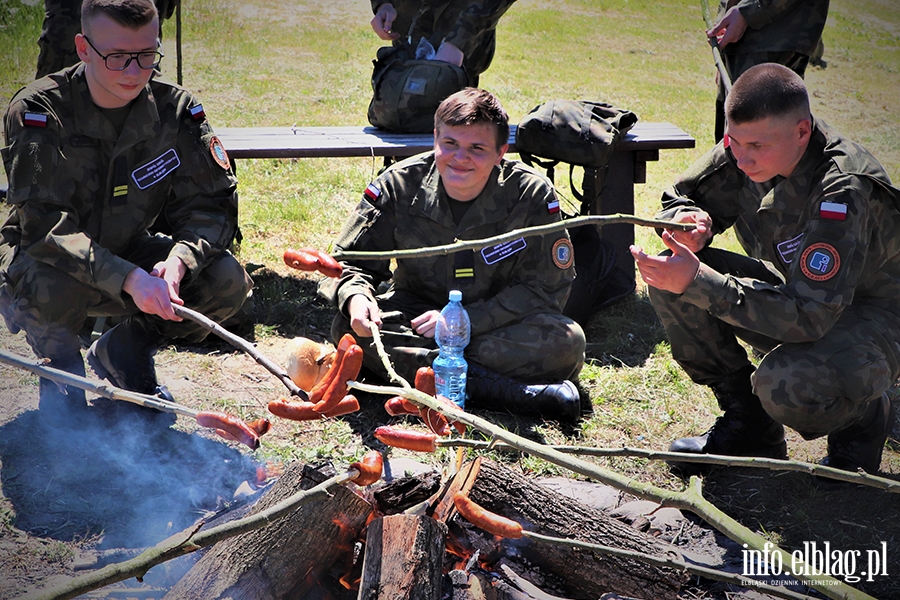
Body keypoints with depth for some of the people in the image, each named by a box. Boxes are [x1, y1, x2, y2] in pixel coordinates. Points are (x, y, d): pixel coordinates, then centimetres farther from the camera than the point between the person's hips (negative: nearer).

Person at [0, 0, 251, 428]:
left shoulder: (175, 110, -11)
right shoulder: (39, 112, -22)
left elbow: (213, 204, -10)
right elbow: (44, 226, -30)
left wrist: (179, 260, -32)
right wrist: (128, 279, -42)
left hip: (127, 257, 4)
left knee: (227, 280, -19)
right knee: (54, 286, -39)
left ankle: (123, 355, 7)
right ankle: (61, 372, -3)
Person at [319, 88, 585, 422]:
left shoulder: (532, 194, -16)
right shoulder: (400, 185, -12)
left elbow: (547, 288, -14)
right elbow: (349, 261, -5)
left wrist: (463, 319, -24)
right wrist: (356, 298, -31)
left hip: (498, 324, -1)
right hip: (416, 313, 2)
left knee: (567, 342, -30)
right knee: (349, 328, -30)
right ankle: (510, 392, -37)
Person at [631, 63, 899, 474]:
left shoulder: (843, 190, -33)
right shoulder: (745, 148, -13)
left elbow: (807, 316, -38)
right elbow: (678, 201, 1)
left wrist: (697, 282, -42)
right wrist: (690, 222, -25)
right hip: (802, 289, 7)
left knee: (786, 383, -38)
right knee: (671, 279, -12)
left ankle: (864, 417, 0)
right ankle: (747, 422, 3)